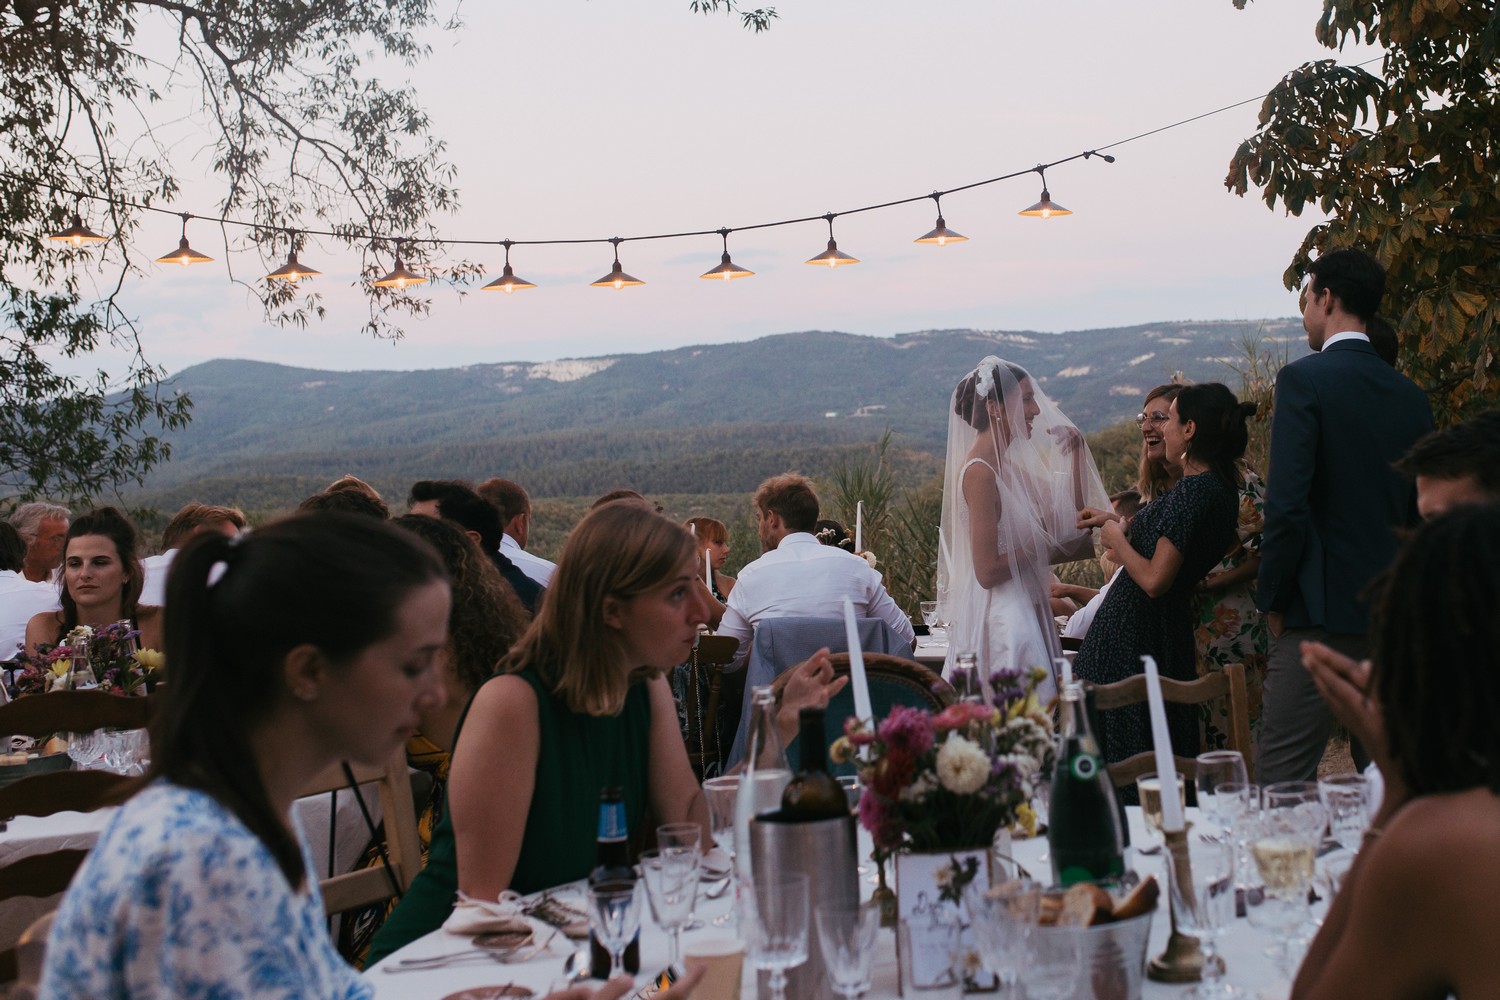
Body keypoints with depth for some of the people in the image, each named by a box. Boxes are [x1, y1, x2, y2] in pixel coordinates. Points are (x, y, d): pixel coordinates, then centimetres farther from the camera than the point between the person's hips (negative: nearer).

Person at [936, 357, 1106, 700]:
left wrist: (1075, 450, 7)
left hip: (1025, 614, 10)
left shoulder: (1006, 465, 11)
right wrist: (1051, 551, -10)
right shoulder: (979, 472, -17)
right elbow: (987, 571, -20)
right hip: (1000, 619, -10)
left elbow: (1071, 509, 18)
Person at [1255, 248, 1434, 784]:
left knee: (1279, 784, -4)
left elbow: (1287, 504, -16)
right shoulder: (1411, 394, 10)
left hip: (1322, 615, -7)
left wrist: (1271, 598, -6)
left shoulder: (1304, 378, -9)